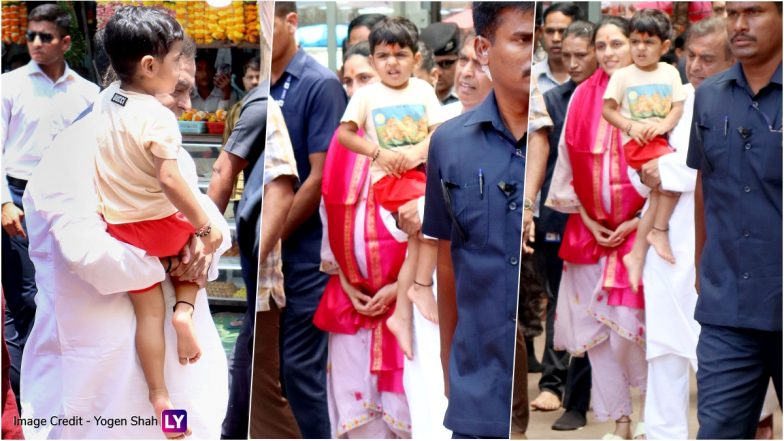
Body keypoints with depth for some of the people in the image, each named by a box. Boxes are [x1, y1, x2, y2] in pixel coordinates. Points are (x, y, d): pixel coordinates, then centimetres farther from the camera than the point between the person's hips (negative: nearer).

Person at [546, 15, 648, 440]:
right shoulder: (582, 97, 4)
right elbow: (568, 162, 7)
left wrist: (637, 222, -9)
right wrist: (587, 219, 1)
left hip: (638, 229, -4)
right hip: (589, 231, 4)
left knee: (630, 326, -7)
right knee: (595, 326, 4)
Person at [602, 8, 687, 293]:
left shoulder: (670, 73, 7)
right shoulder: (623, 76, 0)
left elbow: (678, 107, 4)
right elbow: (607, 110, 2)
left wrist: (664, 125, -16)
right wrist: (631, 127, -13)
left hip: (660, 139, 4)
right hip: (635, 142, -4)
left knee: (661, 190, -9)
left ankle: (637, 256, -1)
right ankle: (660, 232, -12)